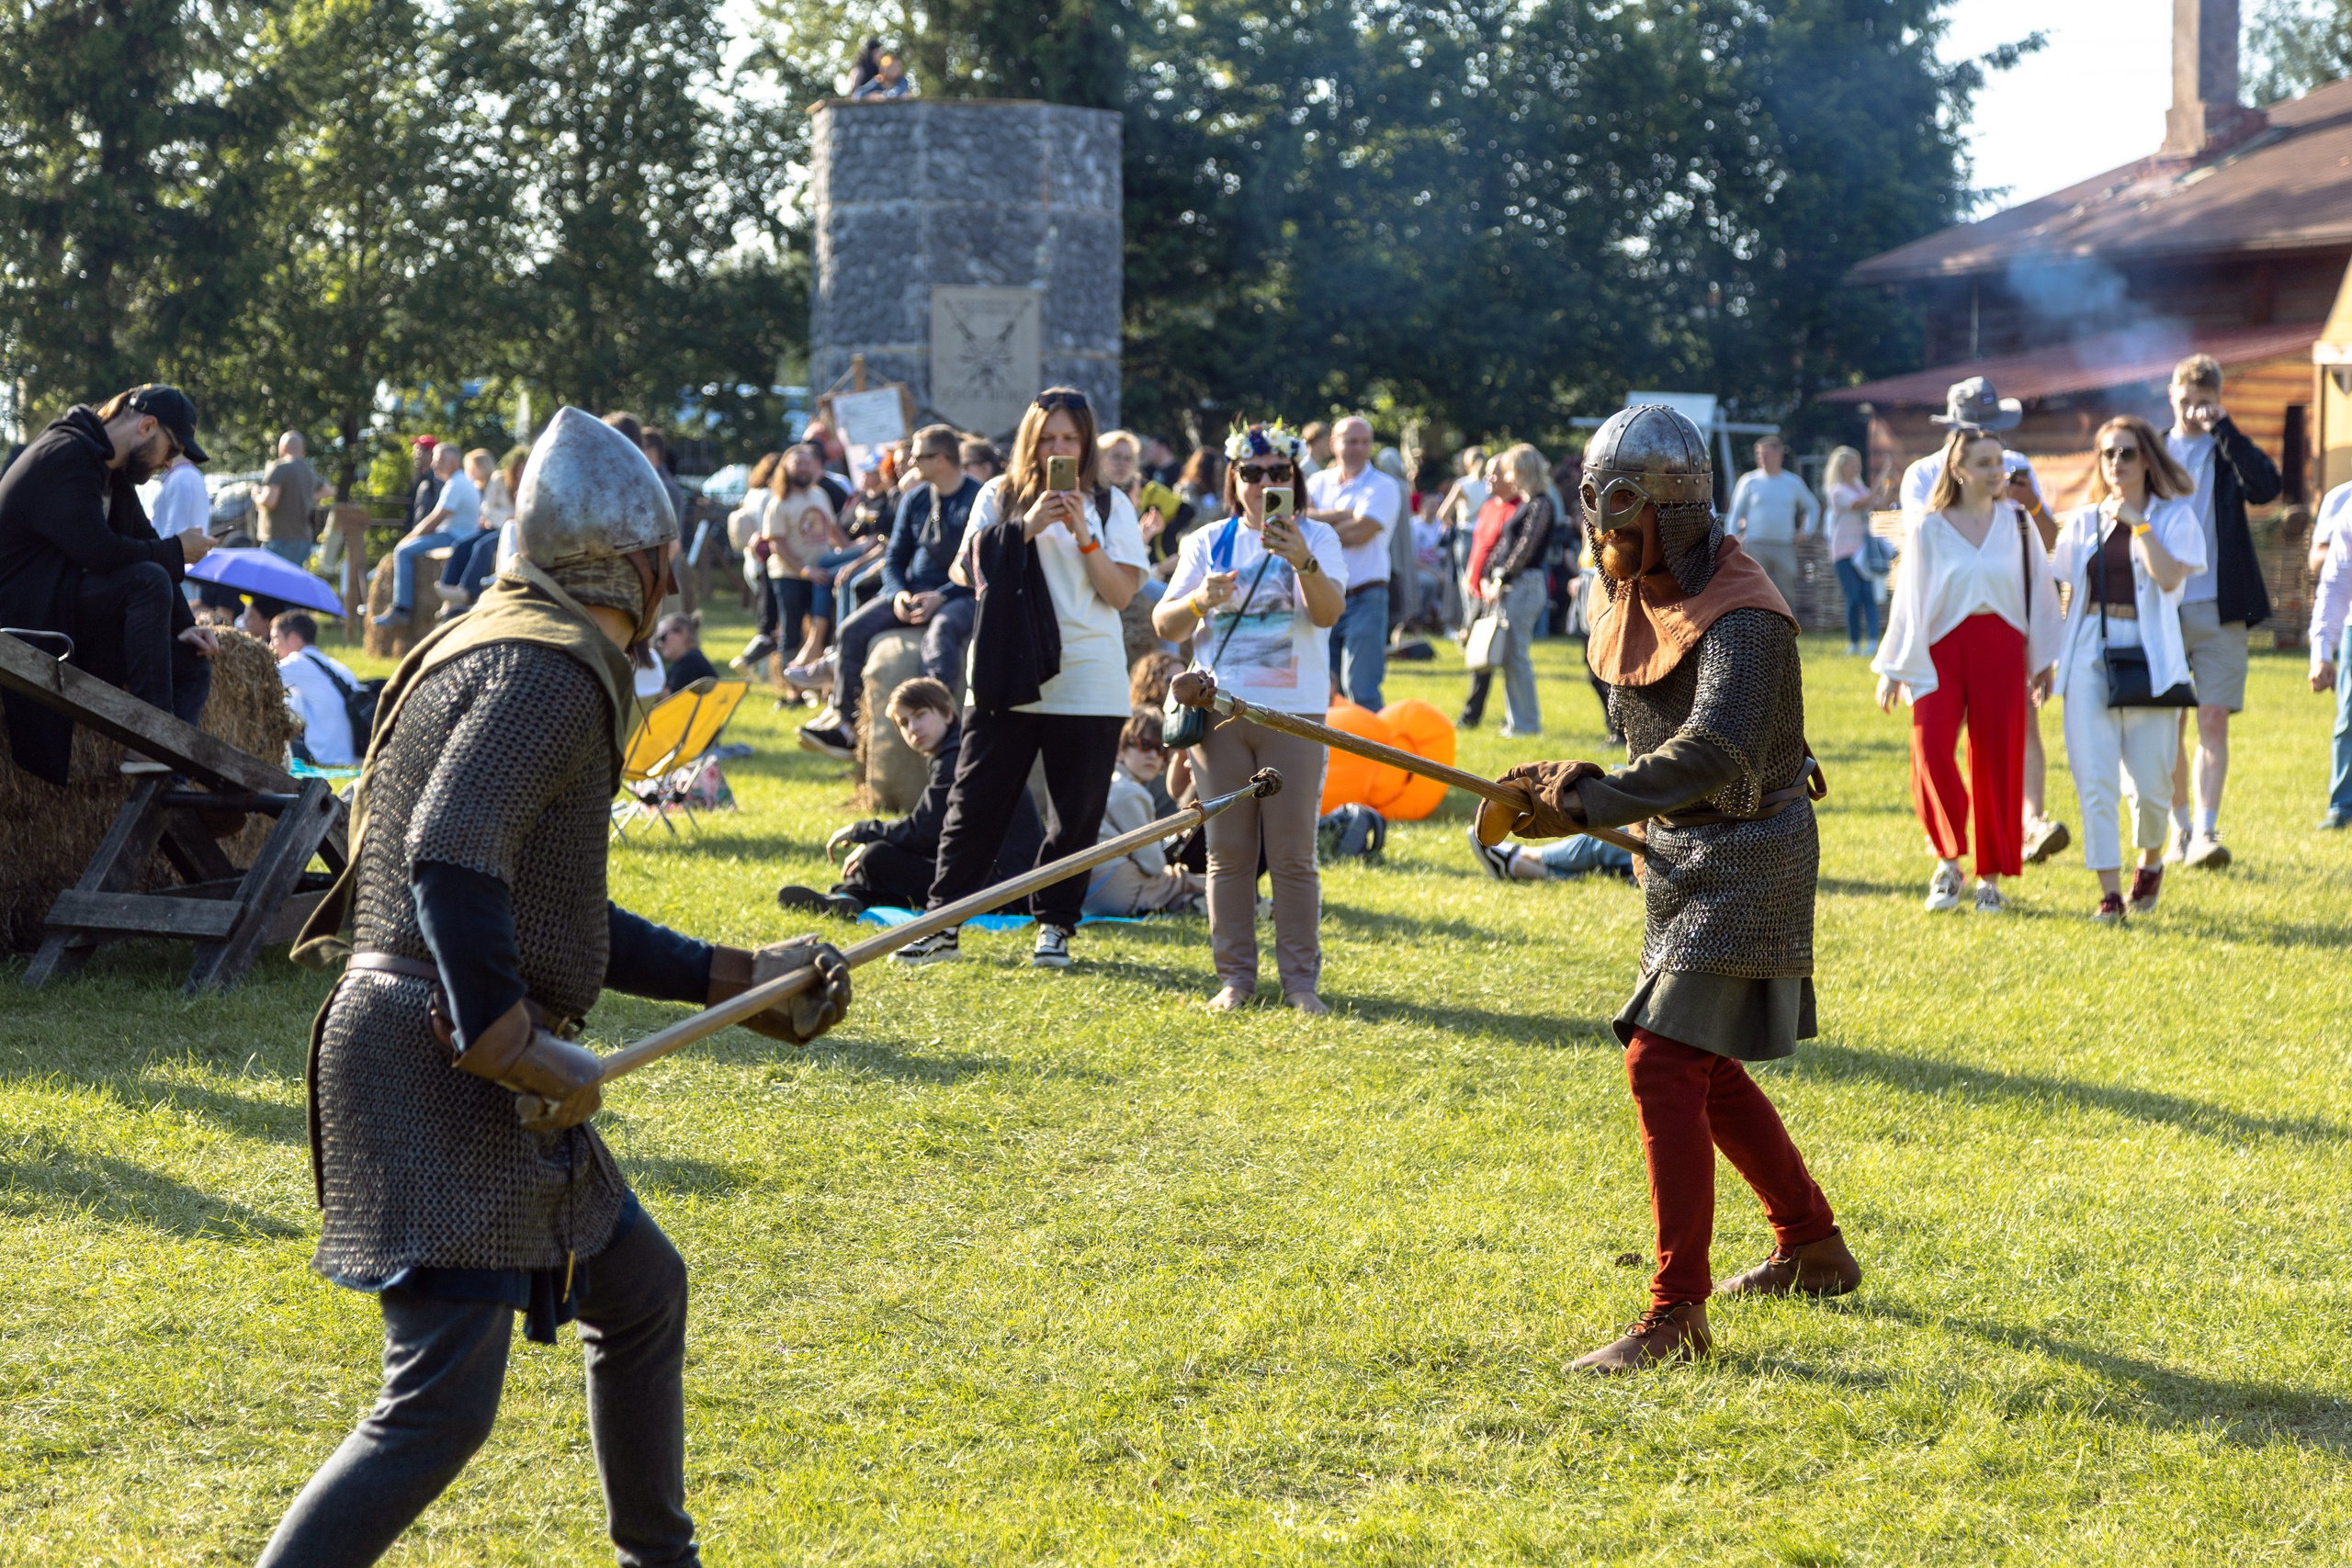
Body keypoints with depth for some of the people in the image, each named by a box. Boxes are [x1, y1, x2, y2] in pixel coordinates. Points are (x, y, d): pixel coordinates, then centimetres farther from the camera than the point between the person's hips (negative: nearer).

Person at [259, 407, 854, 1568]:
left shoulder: (523, 652, 17)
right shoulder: (551, 670, -15)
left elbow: (555, 919, 23)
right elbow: (450, 863, -30)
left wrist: (732, 980, 23)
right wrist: (507, 1043, -27)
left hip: (477, 1068, 11)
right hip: (438, 1069, -11)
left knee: (642, 1295, 25)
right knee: (441, 1408, -15)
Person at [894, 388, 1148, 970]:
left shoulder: (1109, 505, 7)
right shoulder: (999, 496, 9)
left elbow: (1121, 594, 0)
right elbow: (967, 572, 0)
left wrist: (1084, 535, -12)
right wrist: (1024, 528, -10)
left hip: (1086, 680, 0)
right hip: (1006, 675, 0)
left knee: (1075, 812, 2)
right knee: (975, 801, 0)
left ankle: (1054, 925, 15)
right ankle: (942, 923, 6)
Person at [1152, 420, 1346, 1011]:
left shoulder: (1316, 537, 4)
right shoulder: (1208, 542, 10)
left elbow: (1330, 612, -13)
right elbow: (1164, 625, 5)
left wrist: (1303, 561, -31)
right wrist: (1197, 601, -16)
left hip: (1294, 714, -2)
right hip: (1220, 712, 2)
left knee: (1293, 853, -2)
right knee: (1228, 852, 3)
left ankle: (1301, 978, 3)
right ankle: (1235, 977, 9)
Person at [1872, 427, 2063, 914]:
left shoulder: (2016, 523, 8)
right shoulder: (1928, 528, 4)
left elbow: (2039, 590, 15)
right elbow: (1908, 600, 6)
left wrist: (2043, 660, 14)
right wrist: (1894, 669, 5)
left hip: (2000, 649, 1)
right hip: (1941, 649, -1)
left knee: (1996, 760, 0)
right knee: (1930, 746, -19)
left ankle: (1991, 878, 10)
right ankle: (1948, 861, -5)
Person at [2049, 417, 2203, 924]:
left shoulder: (2175, 517, 4)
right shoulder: (2084, 523, 13)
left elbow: (2169, 577, -14)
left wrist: (2136, 521, -10)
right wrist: (2059, 657, 9)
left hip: (2149, 659, -2)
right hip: (2090, 659, 2)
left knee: (2149, 782, 1)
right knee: (2095, 781, -8)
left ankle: (2151, 861, 31)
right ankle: (2109, 893, -6)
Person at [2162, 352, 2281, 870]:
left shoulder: (2230, 451, 5)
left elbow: (2268, 487, -16)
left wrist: (2222, 428, -17)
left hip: (2219, 609, -2)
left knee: (2213, 721, -9)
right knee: (2168, 726, 5)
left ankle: (2205, 833, -12)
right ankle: (2179, 827, 18)